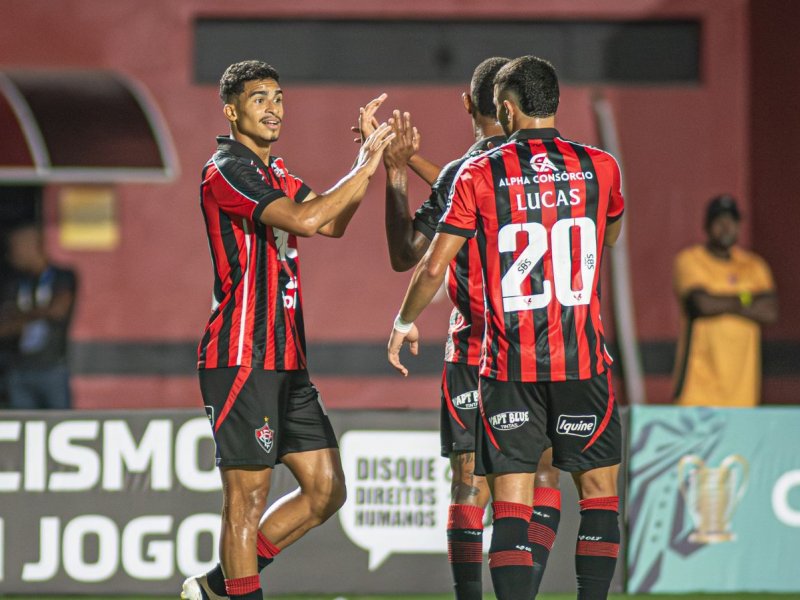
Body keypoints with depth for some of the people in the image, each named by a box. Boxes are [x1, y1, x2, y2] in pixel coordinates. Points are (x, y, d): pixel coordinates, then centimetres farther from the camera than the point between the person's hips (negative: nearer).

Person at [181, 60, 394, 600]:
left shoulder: (273, 172, 19)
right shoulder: (228, 171, -10)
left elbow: (333, 222, 12)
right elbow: (305, 220, -22)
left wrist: (369, 160, 1)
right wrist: (364, 169, -15)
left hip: (286, 361, 9)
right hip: (242, 359, -9)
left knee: (326, 491, 8)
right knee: (248, 495, -7)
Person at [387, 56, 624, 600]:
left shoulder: (479, 175, -3)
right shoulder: (600, 167, 2)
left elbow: (434, 266, 0)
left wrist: (405, 322, 17)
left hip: (508, 364, -1)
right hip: (583, 361, 1)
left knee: (511, 505, 1)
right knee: (600, 494, 10)